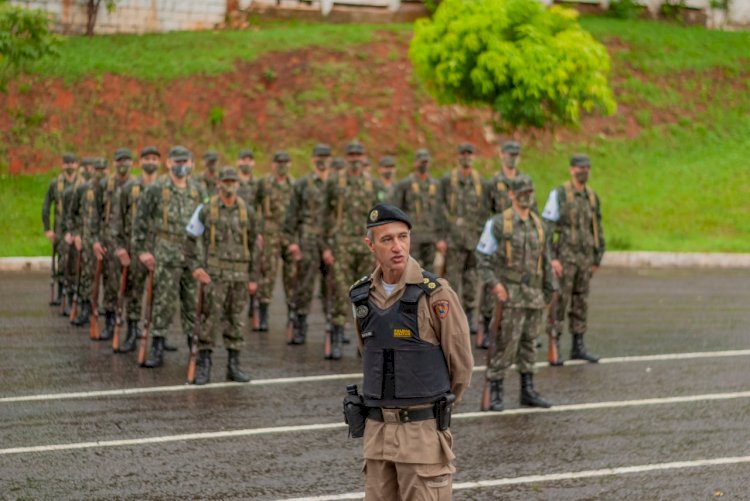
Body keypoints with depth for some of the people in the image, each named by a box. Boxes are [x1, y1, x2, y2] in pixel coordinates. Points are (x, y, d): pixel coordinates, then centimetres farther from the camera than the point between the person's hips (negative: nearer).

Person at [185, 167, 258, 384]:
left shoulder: (247, 212, 6)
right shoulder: (206, 210, -2)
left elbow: (252, 246, 10)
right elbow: (190, 239, 1)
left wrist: (253, 277, 7)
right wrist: (195, 266, -10)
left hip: (239, 275, 3)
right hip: (215, 274, -3)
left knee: (236, 320, 6)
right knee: (212, 319, -6)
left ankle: (233, 366, 13)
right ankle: (203, 366, 1)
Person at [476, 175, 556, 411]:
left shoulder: (537, 224, 12)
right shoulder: (498, 223, -5)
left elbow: (545, 260, 17)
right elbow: (482, 255, -6)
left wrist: (550, 290, 14)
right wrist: (493, 283, -16)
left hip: (534, 295, 5)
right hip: (510, 294, -5)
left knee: (529, 344, 9)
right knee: (506, 344, -7)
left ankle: (528, 391, 16)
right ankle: (495, 393, 1)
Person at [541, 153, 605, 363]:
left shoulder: (592, 197, 10)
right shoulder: (559, 194, -8)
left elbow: (597, 230, 16)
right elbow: (546, 227, -11)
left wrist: (597, 260, 12)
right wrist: (552, 258, -17)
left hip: (584, 258, 6)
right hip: (564, 257, -6)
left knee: (581, 303, 8)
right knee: (560, 303, -4)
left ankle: (578, 347, 14)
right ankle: (554, 348, 2)